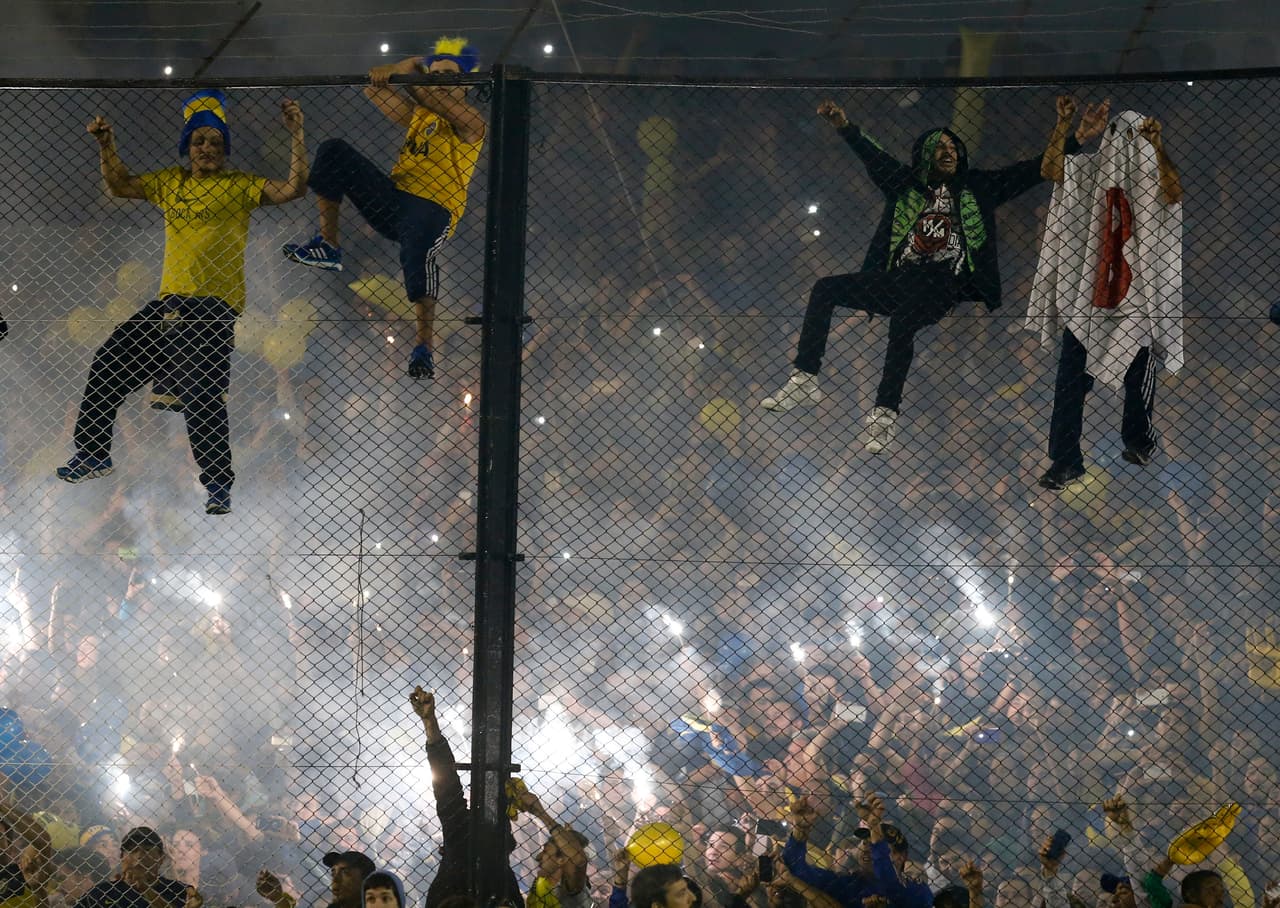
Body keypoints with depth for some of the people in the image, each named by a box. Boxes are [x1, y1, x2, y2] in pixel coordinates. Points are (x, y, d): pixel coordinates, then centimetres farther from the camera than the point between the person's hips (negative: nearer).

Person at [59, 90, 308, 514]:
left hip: (214, 305, -6)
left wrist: (296, 137, -19)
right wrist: (107, 149, 3)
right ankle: (92, 453, 25)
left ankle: (218, 483, -10)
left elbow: (293, 189, -10)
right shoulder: (170, 182, 16)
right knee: (110, 363, 9)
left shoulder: (240, 186, 1)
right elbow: (122, 186, 18)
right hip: (169, 301, 6)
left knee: (200, 393, -17)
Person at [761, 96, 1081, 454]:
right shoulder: (906, 185, 15)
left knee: (903, 319, -35)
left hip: (941, 286, -4)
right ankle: (805, 380, -10)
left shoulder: (976, 189, 12)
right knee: (825, 289, -10)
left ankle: (886, 413, -39)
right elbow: (876, 159, 5)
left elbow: (1028, 173, 10)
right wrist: (845, 128, -11)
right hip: (897, 280, 4)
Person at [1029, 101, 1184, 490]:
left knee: (1138, 378, 12)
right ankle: (1065, 461, 1)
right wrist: (1082, 133, -27)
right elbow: (1051, 170, -14)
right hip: (1085, 291, 1)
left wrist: (1157, 147, -39)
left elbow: (1174, 192, -25)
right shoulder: (1090, 170, 2)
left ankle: (1138, 439, 37)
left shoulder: (1154, 177, -3)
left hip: (1135, 294, -1)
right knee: (1071, 380, -3)